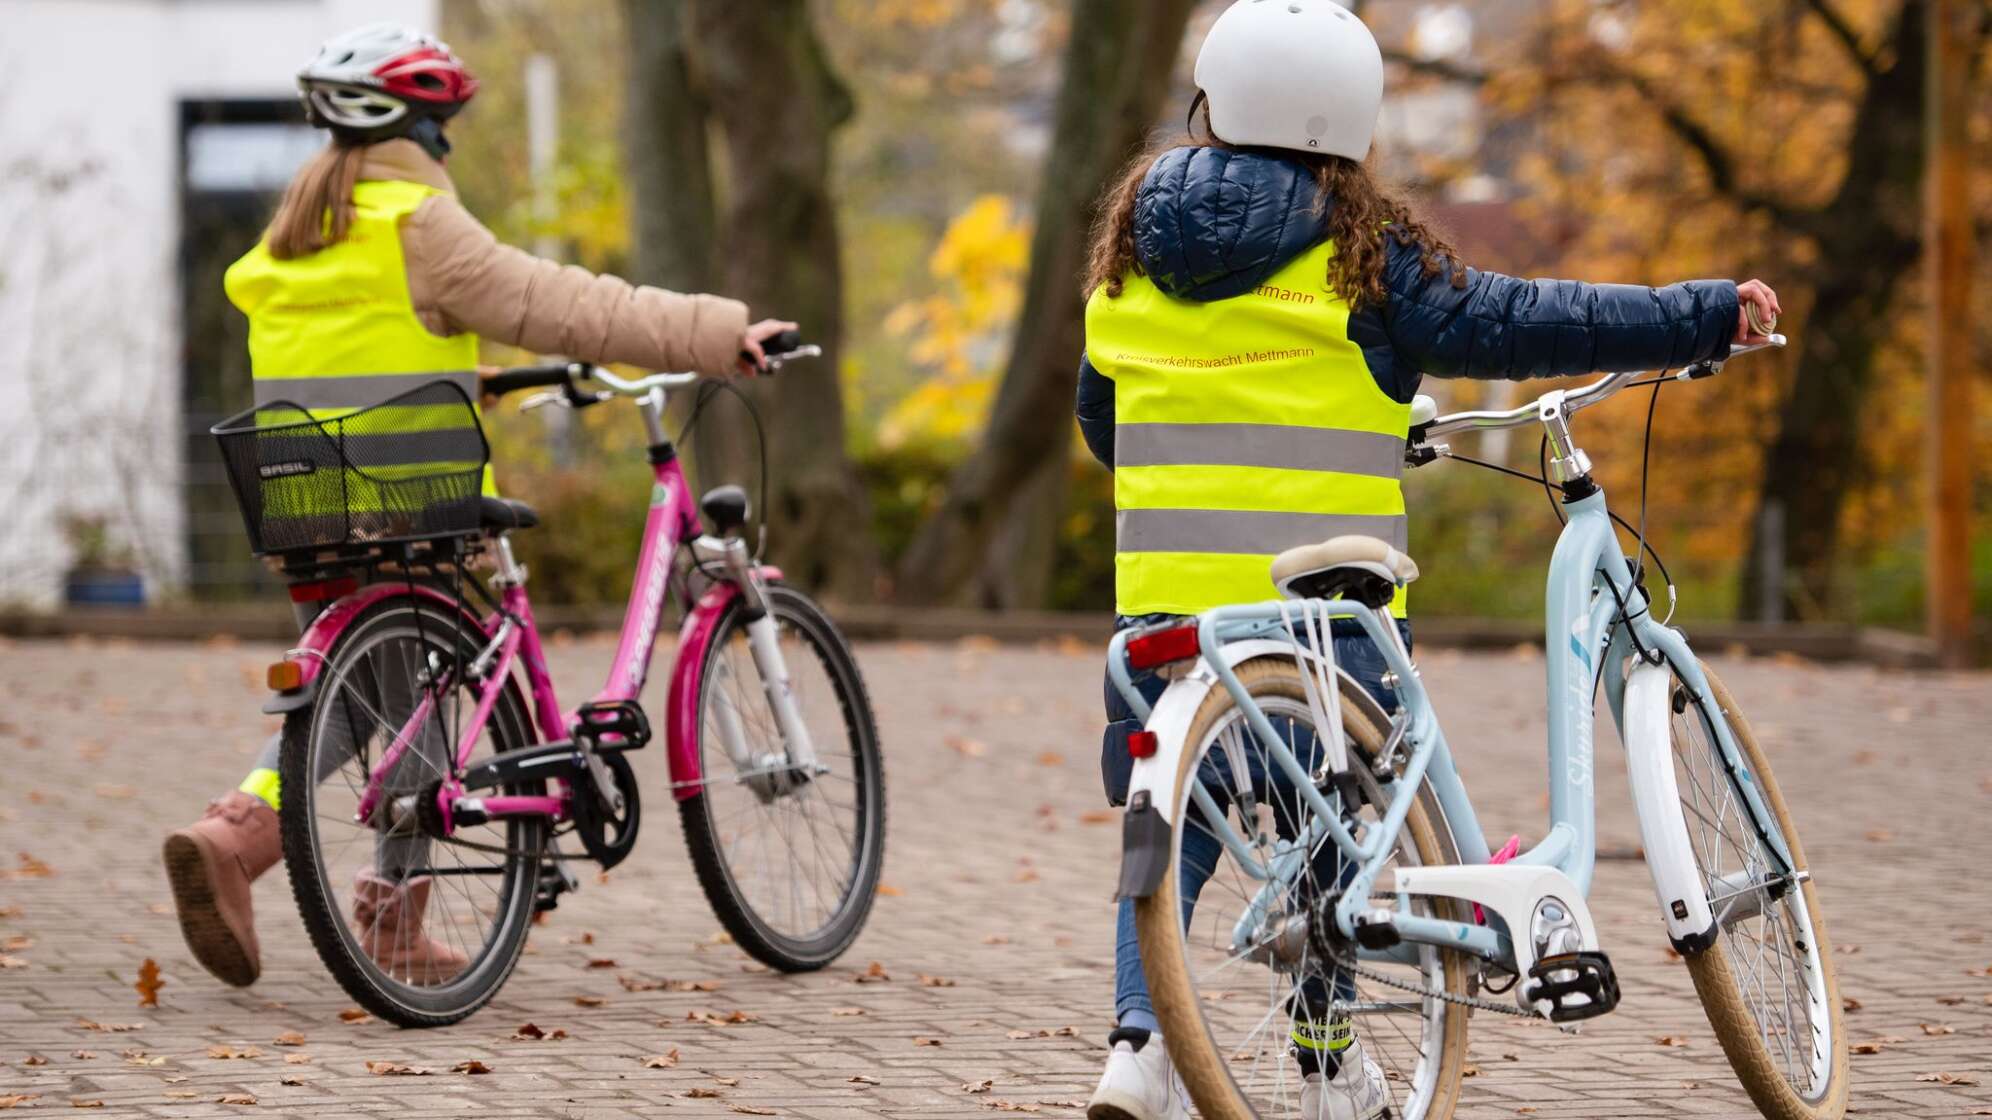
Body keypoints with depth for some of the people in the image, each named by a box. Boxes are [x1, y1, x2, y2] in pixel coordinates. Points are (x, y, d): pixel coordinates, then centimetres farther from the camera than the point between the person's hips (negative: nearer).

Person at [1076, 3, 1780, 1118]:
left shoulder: (1137, 237, 9)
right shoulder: (1354, 244, -7)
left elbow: (1098, 407, 19)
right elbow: (1506, 323, -7)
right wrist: (1707, 315, -2)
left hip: (1163, 583, 4)